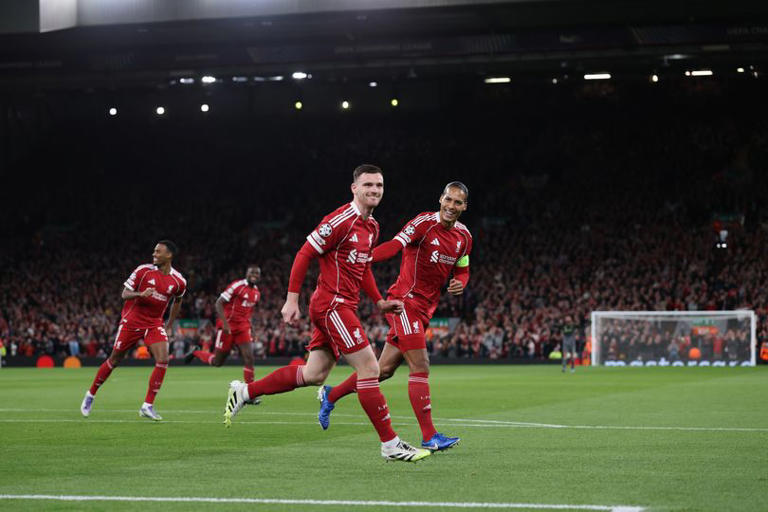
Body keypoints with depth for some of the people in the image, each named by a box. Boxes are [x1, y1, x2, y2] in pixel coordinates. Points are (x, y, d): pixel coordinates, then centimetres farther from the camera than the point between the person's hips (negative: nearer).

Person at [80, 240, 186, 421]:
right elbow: (125, 294, -6)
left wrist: (169, 326, 17)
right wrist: (141, 294, -27)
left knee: (163, 360, -18)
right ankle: (90, 395, 26)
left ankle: (147, 406, -10)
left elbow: (177, 301, 18)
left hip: (155, 323, 2)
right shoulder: (143, 270, -9)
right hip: (132, 321, -2)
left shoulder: (179, 281, -3)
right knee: (115, 360, 5)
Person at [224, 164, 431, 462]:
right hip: (333, 305, -10)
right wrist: (292, 299, -15)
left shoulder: (372, 227, 14)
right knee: (369, 368, -10)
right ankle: (390, 445, -6)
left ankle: (245, 392, 21)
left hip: (342, 307, 10)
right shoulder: (341, 220, -14)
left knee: (313, 375, 11)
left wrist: (379, 301, 19)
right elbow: (304, 255, -13)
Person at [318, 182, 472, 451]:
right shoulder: (425, 222, -13)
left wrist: (460, 283, -1)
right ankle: (429, 436, -12)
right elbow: (396, 245, -26)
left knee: (385, 369, 11)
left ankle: (330, 396, 30)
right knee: (420, 366, -14)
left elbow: (462, 270, 23)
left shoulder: (464, 236, 9)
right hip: (405, 300, -8)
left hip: (424, 308, 8)